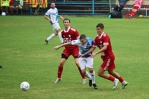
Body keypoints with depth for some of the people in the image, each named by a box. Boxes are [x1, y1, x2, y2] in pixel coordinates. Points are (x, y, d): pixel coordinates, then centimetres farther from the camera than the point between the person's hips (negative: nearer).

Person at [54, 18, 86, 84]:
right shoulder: (62, 32, 2)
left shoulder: (74, 31, -14)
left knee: (77, 63, -16)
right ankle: (59, 78, 15)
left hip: (74, 48, -5)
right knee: (61, 62, -4)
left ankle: (84, 78, -2)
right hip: (67, 49, 5)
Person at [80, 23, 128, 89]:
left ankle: (114, 80, 6)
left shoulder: (105, 37, -20)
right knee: (111, 72, 23)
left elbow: (105, 47, -32)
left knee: (100, 73, -10)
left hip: (109, 57, -9)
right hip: (105, 57, 9)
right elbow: (93, 48, 12)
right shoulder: (97, 38, 5)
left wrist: (96, 53, -41)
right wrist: (84, 54, 8)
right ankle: (123, 82, 39)